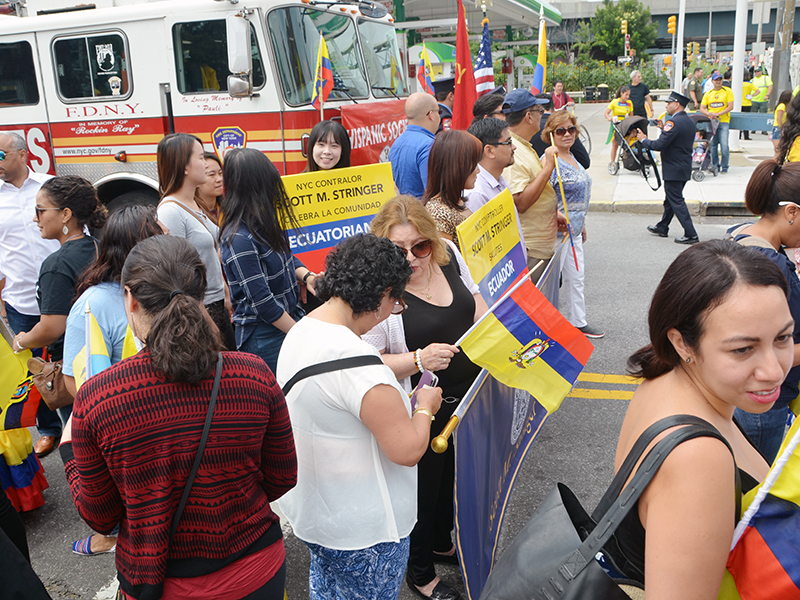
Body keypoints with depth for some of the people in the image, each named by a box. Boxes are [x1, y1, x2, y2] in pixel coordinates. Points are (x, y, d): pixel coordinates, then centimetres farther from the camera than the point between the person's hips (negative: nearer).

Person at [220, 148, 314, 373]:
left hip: (290, 317, 8)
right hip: (264, 336, -8)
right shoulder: (239, 239, -23)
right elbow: (262, 301, -22)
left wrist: (306, 275, -3)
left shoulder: (263, 221, 3)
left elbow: (286, 257, 19)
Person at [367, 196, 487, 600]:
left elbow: (474, 303, 12)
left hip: (468, 394, 7)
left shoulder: (447, 255, -4)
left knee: (453, 474, 26)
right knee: (425, 483, 12)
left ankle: (441, 543, 54)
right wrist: (419, 359, -37)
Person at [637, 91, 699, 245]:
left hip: (673, 170, -10)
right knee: (670, 199, 20)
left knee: (677, 202, -4)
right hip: (685, 168, 10)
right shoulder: (690, 121, 9)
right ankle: (662, 228, 34)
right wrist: (665, 129, 12)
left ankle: (691, 235, -3)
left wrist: (643, 140, -8)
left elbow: (659, 145, -24)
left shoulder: (674, 123, -21)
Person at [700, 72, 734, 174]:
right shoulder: (708, 94, 14)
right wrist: (709, 114, -12)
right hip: (711, 122, 3)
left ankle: (724, 166, -1)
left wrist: (718, 114, -15)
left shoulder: (727, 91, 5)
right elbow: (702, 108, 9)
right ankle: (715, 165, 13)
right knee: (712, 145, 2)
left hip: (724, 121, -3)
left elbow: (730, 107, -3)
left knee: (724, 145, -11)